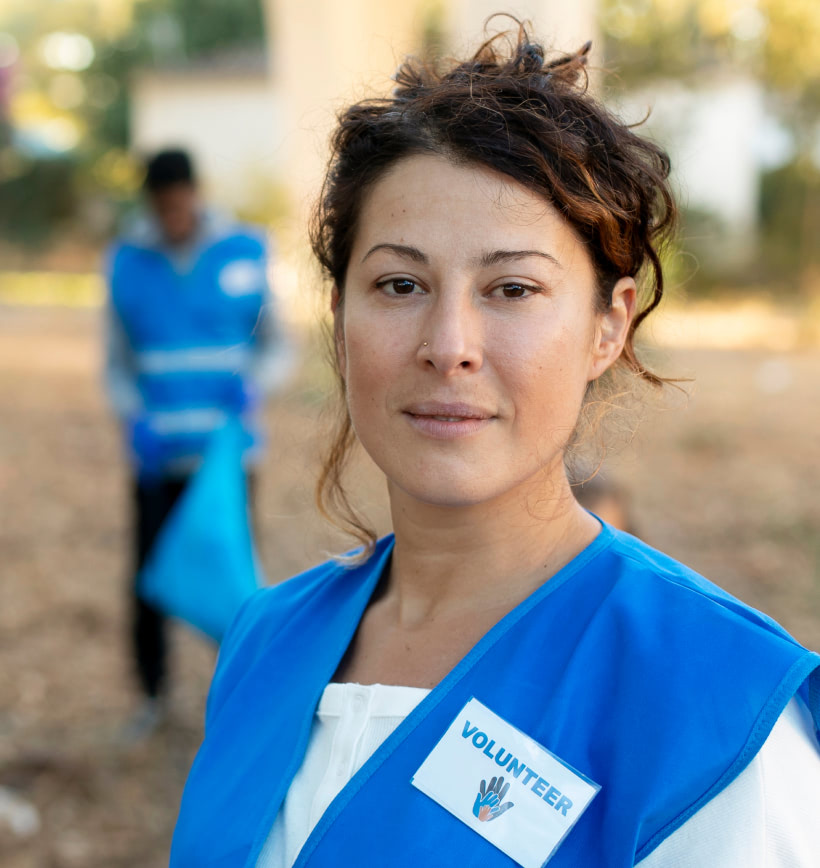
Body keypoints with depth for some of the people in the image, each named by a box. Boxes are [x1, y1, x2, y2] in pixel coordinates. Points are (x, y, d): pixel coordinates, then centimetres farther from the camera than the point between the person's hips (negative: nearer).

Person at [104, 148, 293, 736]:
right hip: (157, 457, 1)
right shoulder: (127, 262, 3)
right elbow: (118, 363, 10)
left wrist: (254, 383, -14)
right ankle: (154, 692, 22)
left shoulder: (245, 253, 0)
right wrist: (135, 419, -8)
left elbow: (279, 347, 7)